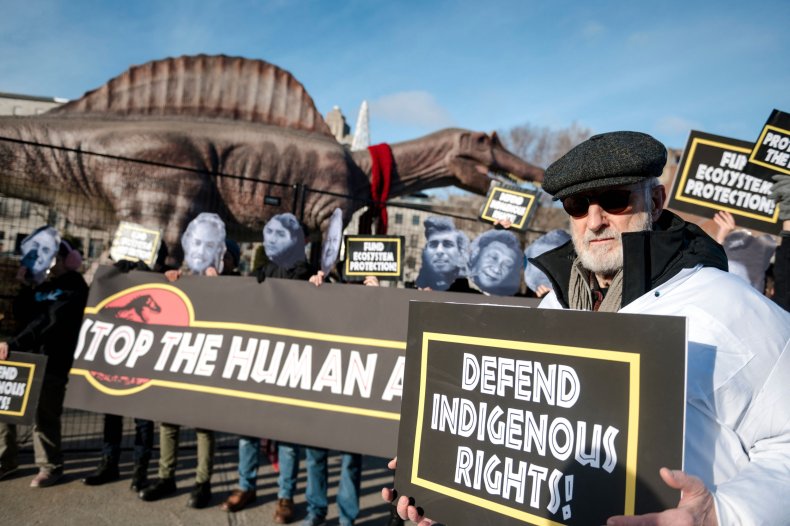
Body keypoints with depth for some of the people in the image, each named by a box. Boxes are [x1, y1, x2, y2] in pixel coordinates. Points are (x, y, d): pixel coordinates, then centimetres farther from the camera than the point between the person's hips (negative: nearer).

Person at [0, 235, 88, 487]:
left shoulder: (73, 287, -10)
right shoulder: (41, 283, 13)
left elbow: (48, 322, -20)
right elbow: (22, 316, 9)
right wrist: (25, 288, -5)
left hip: (53, 361, -7)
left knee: (44, 415, -3)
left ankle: (50, 466, 12)